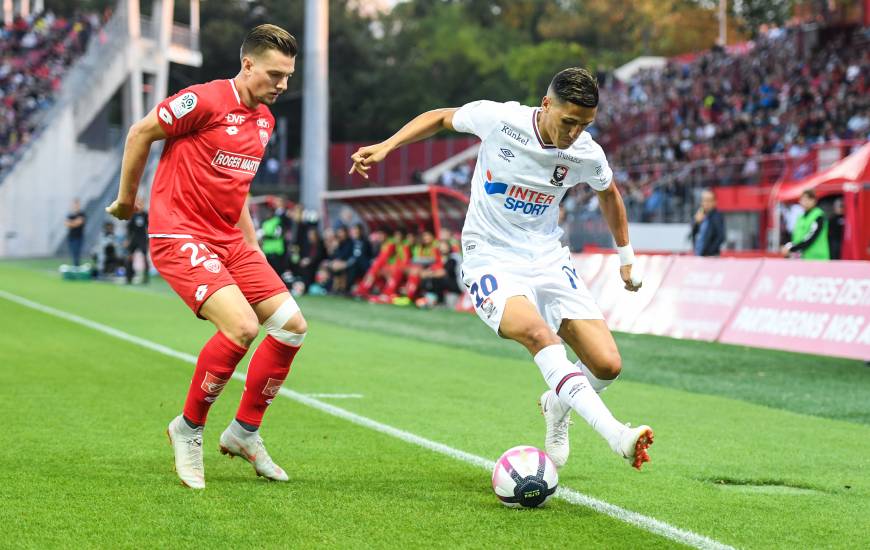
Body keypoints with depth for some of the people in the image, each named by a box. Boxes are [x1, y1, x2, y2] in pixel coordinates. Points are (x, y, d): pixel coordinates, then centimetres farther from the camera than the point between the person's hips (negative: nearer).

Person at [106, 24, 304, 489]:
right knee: (242, 327, -24)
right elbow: (140, 133, -4)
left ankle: (244, 432, 15)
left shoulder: (265, 119, 12)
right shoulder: (204, 100, -14)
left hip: (229, 240, 9)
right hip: (181, 237, -8)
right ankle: (189, 428, -3)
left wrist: (252, 244, 21)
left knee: (292, 326, 0)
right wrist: (126, 199, 4)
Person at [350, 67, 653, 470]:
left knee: (607, 366, -10)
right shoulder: (498, 118, -15)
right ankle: (614, 434, -44)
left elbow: (608, 193, 18)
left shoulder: (587, 154, -6)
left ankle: (558, 405, 26)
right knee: (537, 332, -35)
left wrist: (626, 258, 25)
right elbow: (441, 118, 6)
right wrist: (386, 146, -3)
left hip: (548, 259, 4)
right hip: (491, 259, -4)